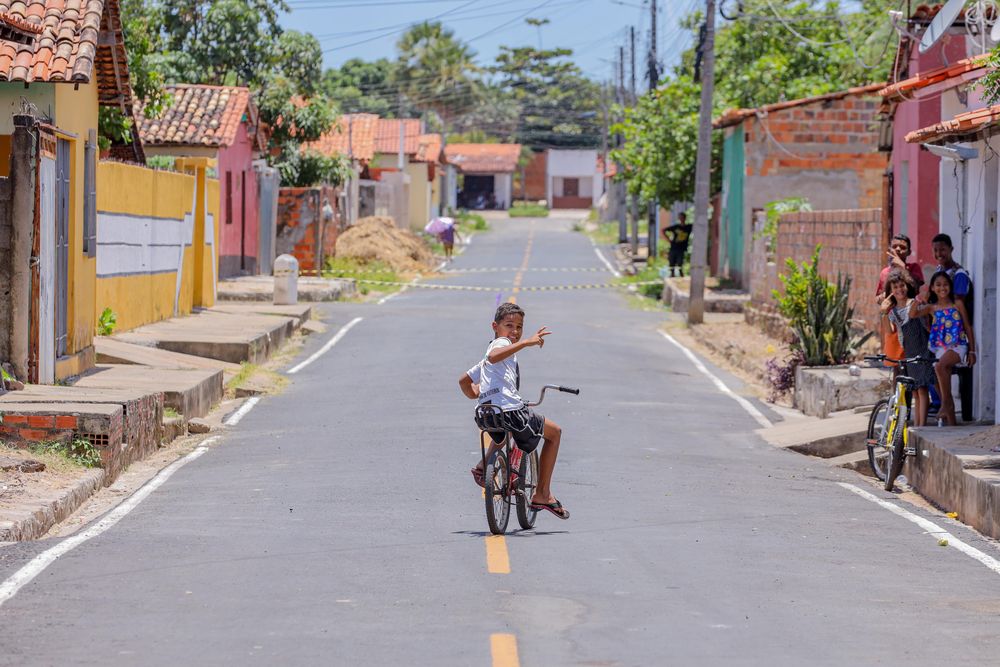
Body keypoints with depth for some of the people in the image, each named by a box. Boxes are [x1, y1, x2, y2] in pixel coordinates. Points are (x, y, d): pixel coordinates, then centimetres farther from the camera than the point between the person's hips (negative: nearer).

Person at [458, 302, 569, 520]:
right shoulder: (502, 343, -1)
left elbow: (464, 380, 32)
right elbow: (493, 356, -26)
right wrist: (525, 343, -29)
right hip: (511, 410, -9)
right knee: (554, 432, 13)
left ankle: (483, 466, 21)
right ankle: (542, 494, 10)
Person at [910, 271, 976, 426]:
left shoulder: (957, 304, 6)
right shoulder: (932, 308, 11)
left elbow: (968, 328, 7)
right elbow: (912, 314, -4)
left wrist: (972, 351, 2)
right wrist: (918, 299, -18)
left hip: (958, 346, -5)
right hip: (940, 348, 5)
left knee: (940, 366, -34)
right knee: (942, 384, 0)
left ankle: (945, 404, -29)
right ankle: (951, 423, 9)